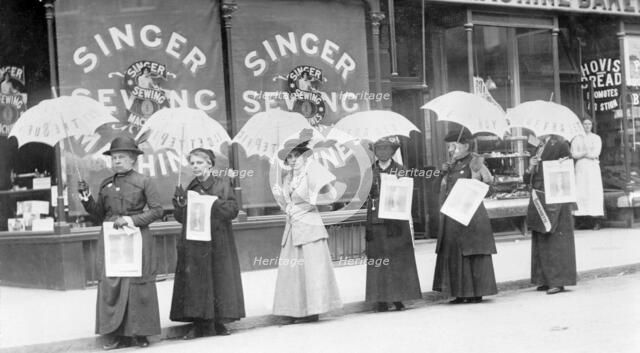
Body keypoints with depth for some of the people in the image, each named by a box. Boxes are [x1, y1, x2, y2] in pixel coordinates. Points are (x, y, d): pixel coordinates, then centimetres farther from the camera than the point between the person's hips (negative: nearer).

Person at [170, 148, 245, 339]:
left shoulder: (222, 184, 1)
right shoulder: (190, 188, 9)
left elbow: (233, 209, -7)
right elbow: (181, 217, 8)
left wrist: (212, 202, -17)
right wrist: (180, 202, -9)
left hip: (218, 243, -2)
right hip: (194, 244, 2)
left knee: (219, 279, 0)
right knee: (195, 281, -2)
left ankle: (218, 322, 10)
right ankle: (200, 324, 3)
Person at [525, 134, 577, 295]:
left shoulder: (560, 145, -7)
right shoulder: (539, 149, 15)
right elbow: (528, 178, 16)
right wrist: (531, 167, -2)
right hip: (539, 200, 8)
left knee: (555, 239, -6)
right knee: (540, 240, 8)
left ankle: (558, 281, -3)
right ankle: (546, 279, 14)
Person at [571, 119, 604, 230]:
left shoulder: (596, 138, 9)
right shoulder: (577, 139, 11)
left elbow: (595, 154, -4)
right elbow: (574, 154, 0)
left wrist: (581, 154, -3)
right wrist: (587, 152, -9)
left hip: (593, 167, -1)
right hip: (580, 167, 1)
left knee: (594, 191, -9)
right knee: (580, 192, -9)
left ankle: (596, 220, -10)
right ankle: (582, 218, -10)